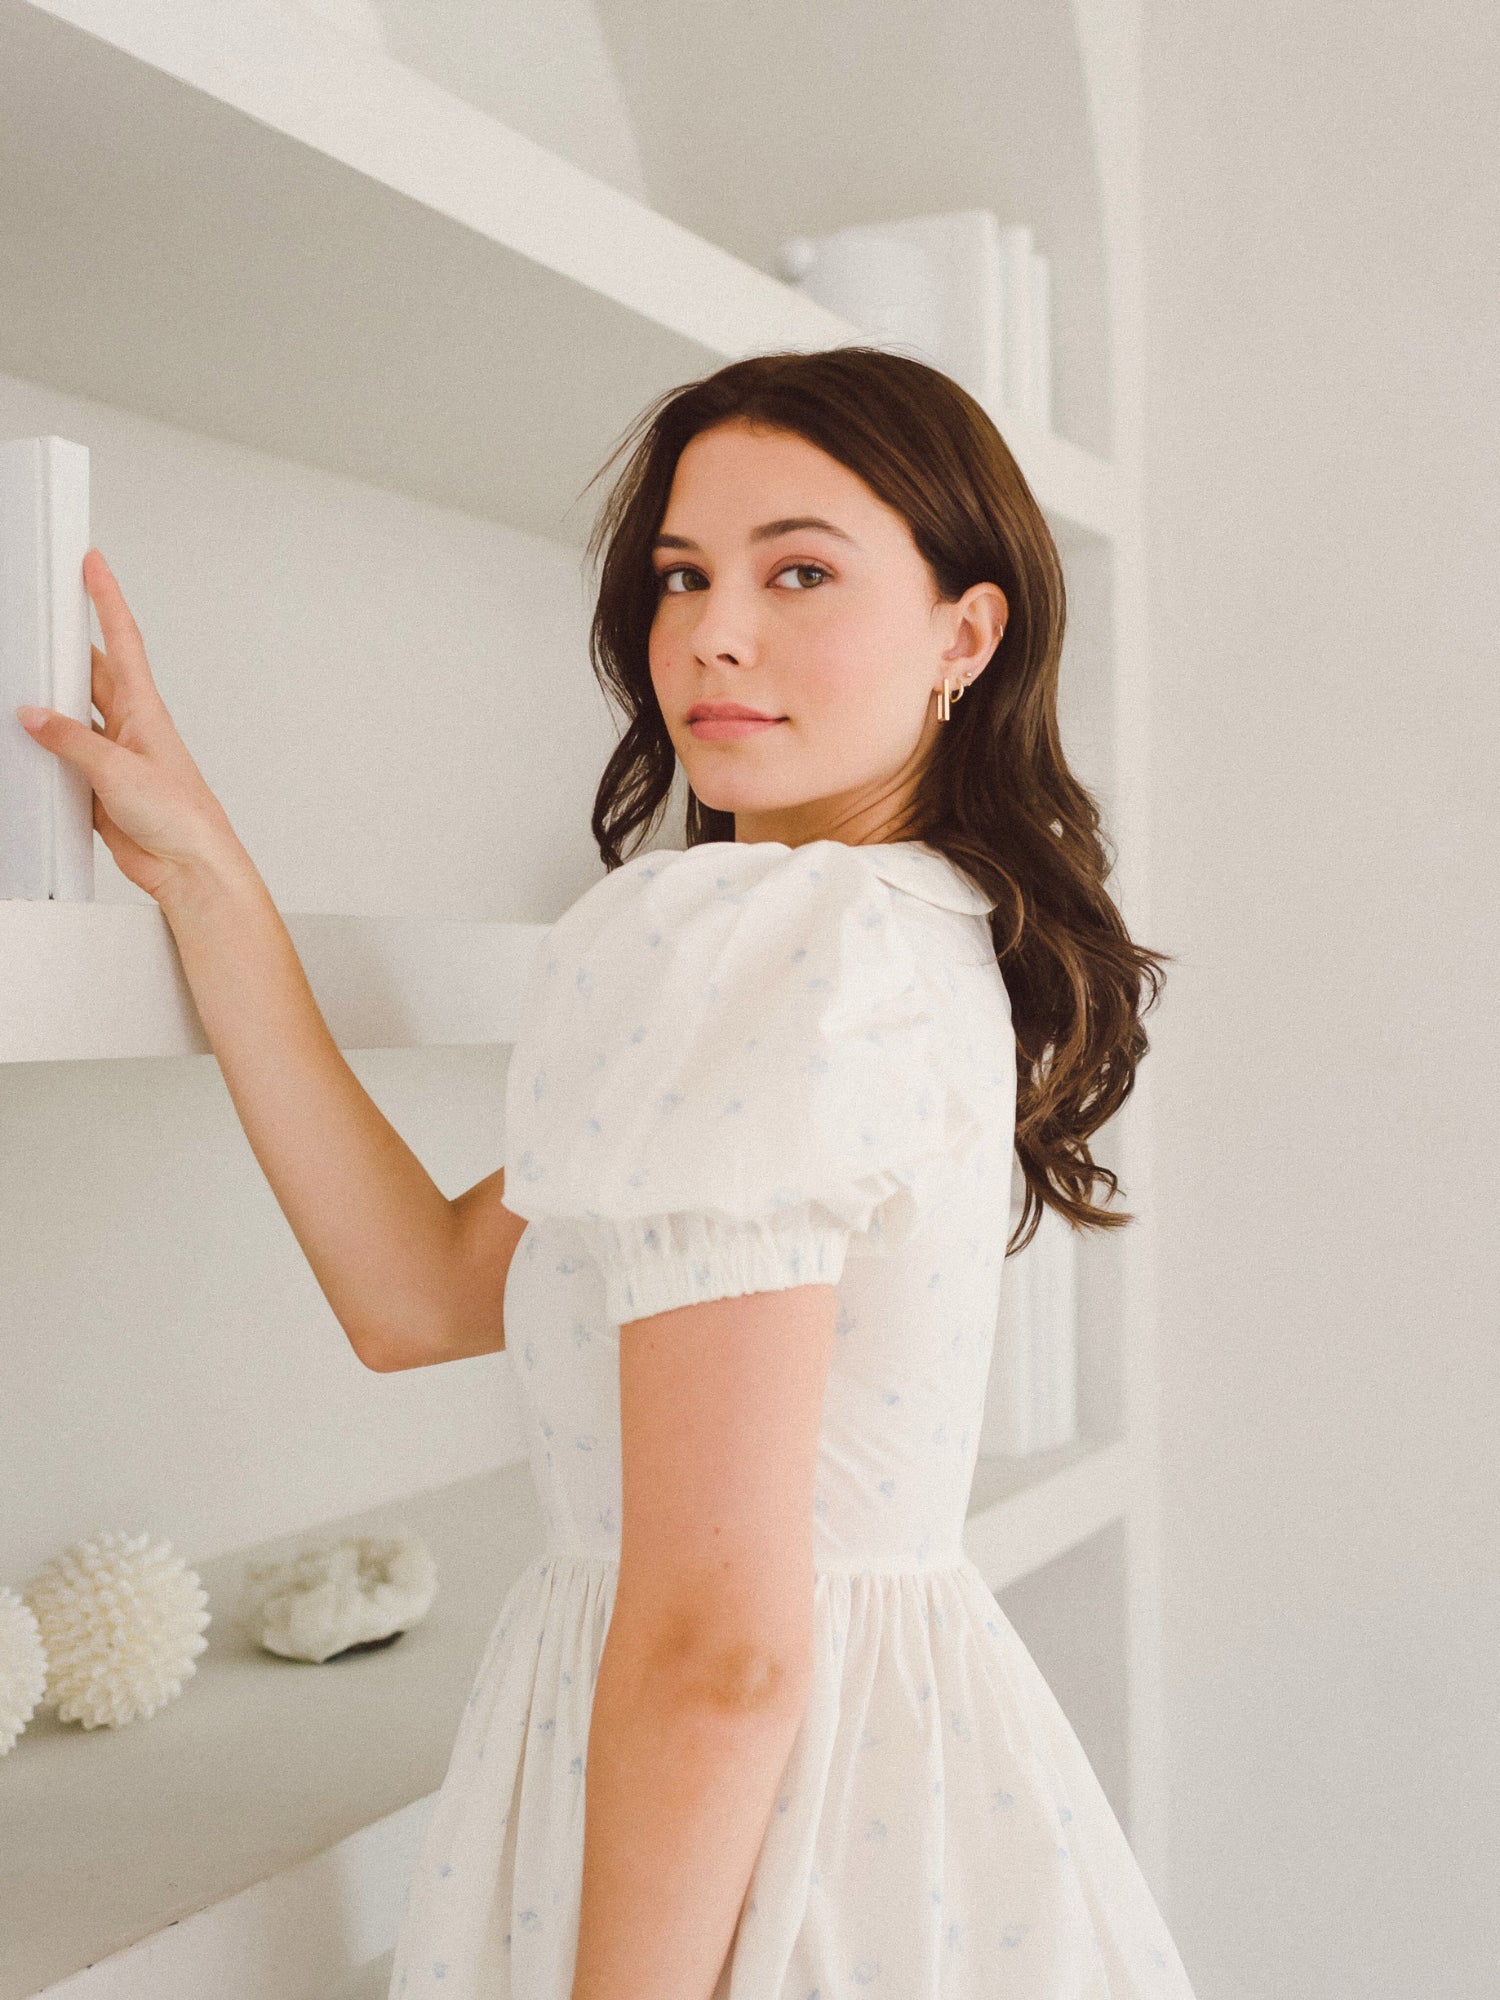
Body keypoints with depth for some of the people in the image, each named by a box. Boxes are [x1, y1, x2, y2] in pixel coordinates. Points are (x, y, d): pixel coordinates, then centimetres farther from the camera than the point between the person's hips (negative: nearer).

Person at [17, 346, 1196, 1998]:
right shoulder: (922, 933, 6)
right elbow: (421, 1293, 6)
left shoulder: (709, 941, -21)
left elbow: (718, 1642, -24)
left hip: (755, 1834, -8)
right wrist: (201, 876, 5)